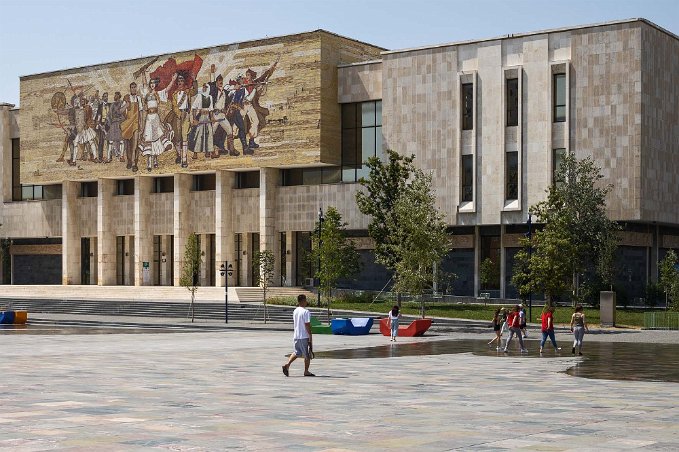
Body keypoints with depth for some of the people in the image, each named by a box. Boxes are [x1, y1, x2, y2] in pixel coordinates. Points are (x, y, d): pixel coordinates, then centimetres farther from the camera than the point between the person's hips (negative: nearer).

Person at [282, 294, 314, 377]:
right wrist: (310, 336, -13)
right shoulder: (306, 312, -15)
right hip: (304, 336, -7)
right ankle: (306, 371, 13)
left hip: (296, 335, 7)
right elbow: (307, 325, -17)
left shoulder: (295, 311, 8)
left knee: (296, 352, 12)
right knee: (307, 355, 6)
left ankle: (287, 365, -8)